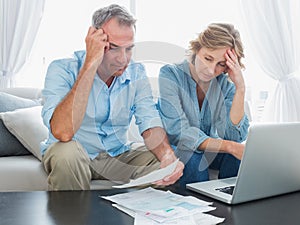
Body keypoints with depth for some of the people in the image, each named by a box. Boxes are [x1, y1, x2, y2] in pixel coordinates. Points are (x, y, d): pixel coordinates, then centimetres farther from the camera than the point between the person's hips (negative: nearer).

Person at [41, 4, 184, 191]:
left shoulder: (136, 73, -5)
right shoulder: (63, 70, -19)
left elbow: (150, 124, -12)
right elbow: (62, 133, -34)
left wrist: (169, 158, -34)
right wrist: (90, 65, -35)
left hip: (117, 153, 4)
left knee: (165, 161, -17)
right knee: (67, 153, -35)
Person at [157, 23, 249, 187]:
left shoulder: (225, 84, -8)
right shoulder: (170, 74, -19)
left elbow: (235, 135, -19)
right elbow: (178, 132, -29)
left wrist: (240, 88, -26)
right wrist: (229, 146, -38)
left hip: (209, 151, 4)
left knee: (238, 157, -26)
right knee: (193, 160, -36)